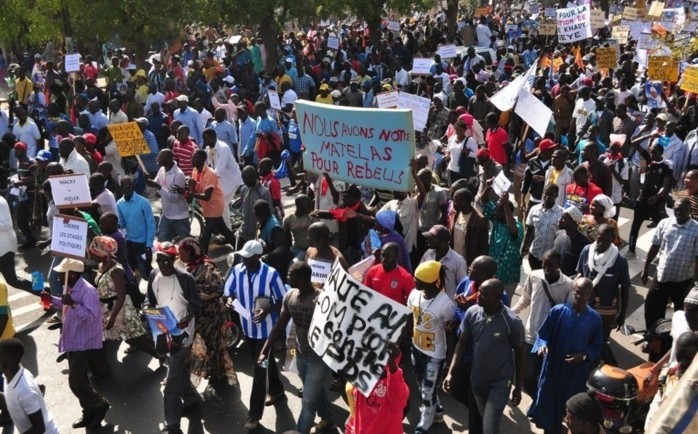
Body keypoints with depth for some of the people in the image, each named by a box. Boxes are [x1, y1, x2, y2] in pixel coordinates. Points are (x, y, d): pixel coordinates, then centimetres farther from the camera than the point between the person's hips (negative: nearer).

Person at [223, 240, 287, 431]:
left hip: (266, 328, -5)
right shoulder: (237, 271, -8)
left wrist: (267, 311, -30)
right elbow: (228, 293, 3)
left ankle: (254, 415, 10)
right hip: (247, 326, 5)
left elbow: (282, 300, -12)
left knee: (260, 369, 1)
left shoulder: (271, 274, -20)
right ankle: (277, 391, 49)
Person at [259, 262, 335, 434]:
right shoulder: (289, 296, -6)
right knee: (316, 392, 26)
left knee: (308, 401, 3)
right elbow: (280, 326, 1)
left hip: (319, 358, -7)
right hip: (301, 355, 7)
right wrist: (265, 350, -3)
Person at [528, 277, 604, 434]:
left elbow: (597, 345, 1)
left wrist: (584, 356, -15)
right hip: (553, 366, 0)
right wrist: (542, 345, -25)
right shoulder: (558, 311, -14)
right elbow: (543, 334, -5)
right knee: (548, 400, 13)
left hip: (577, 371, 0)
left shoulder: (594, 318, -10)